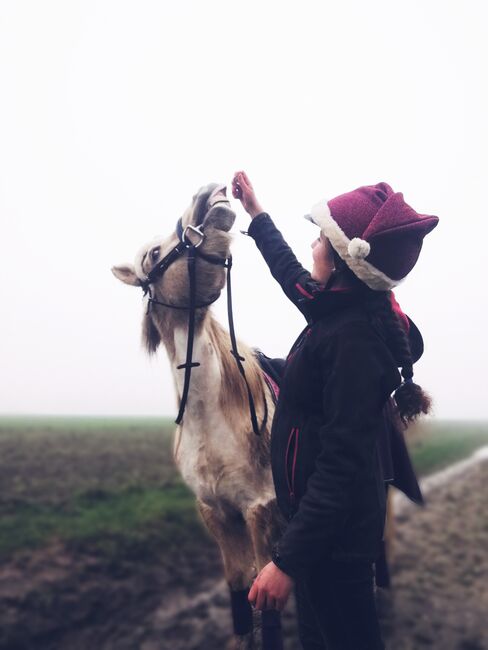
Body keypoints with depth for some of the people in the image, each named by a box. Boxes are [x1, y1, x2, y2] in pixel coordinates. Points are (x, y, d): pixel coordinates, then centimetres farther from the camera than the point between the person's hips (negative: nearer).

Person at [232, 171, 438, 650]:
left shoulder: (353, 339, -28)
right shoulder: (339, 310, -1)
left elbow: (341, 466, -31)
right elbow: (290, 272, 20)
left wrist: (287, 561, -30)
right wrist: (255, 211, 29)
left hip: (333, 534, -9)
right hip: (319, 516, 9)